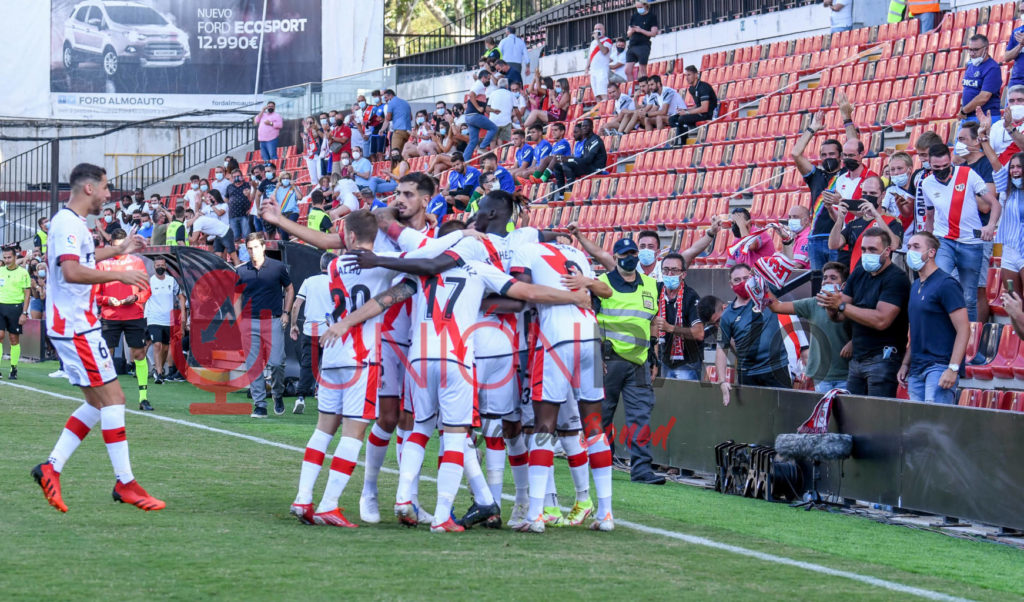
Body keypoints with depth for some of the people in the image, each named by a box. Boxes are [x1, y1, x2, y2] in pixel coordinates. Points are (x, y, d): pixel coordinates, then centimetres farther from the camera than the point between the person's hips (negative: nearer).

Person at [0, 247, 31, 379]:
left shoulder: (23, 273, -1)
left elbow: (27, 294, -2)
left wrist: (24, 313, -7)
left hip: (15, 307, -3)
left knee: (14, 339, 1)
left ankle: (14, 369, 9)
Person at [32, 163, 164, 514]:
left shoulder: (72, 222, 17)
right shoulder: (69, 223, -15)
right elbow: (71, 271, -28)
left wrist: (117, 251, 36)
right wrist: (119, 275, -25)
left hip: (73, 324, 11)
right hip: (75, 326, -11)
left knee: (98, 403, 11)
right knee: (112, 399, -9)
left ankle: (51, 468, 8)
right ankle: (125, 484, -7)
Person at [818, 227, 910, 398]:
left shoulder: (896, 278, -10)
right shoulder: (859, 273, 14)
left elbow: (881, 320, -22)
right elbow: (838, 316, 13)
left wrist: (842, 306, -20)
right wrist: (830, 305, -12)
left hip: (883, 359, -7)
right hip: (857, 359, 8)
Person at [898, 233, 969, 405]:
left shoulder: (946, 284, -9)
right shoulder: (915, 286, 17)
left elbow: (963, 329, -14)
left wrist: (953, 369, -21)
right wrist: (905, 364, 18)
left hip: (940, 366, -8)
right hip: (916, 369, 8)